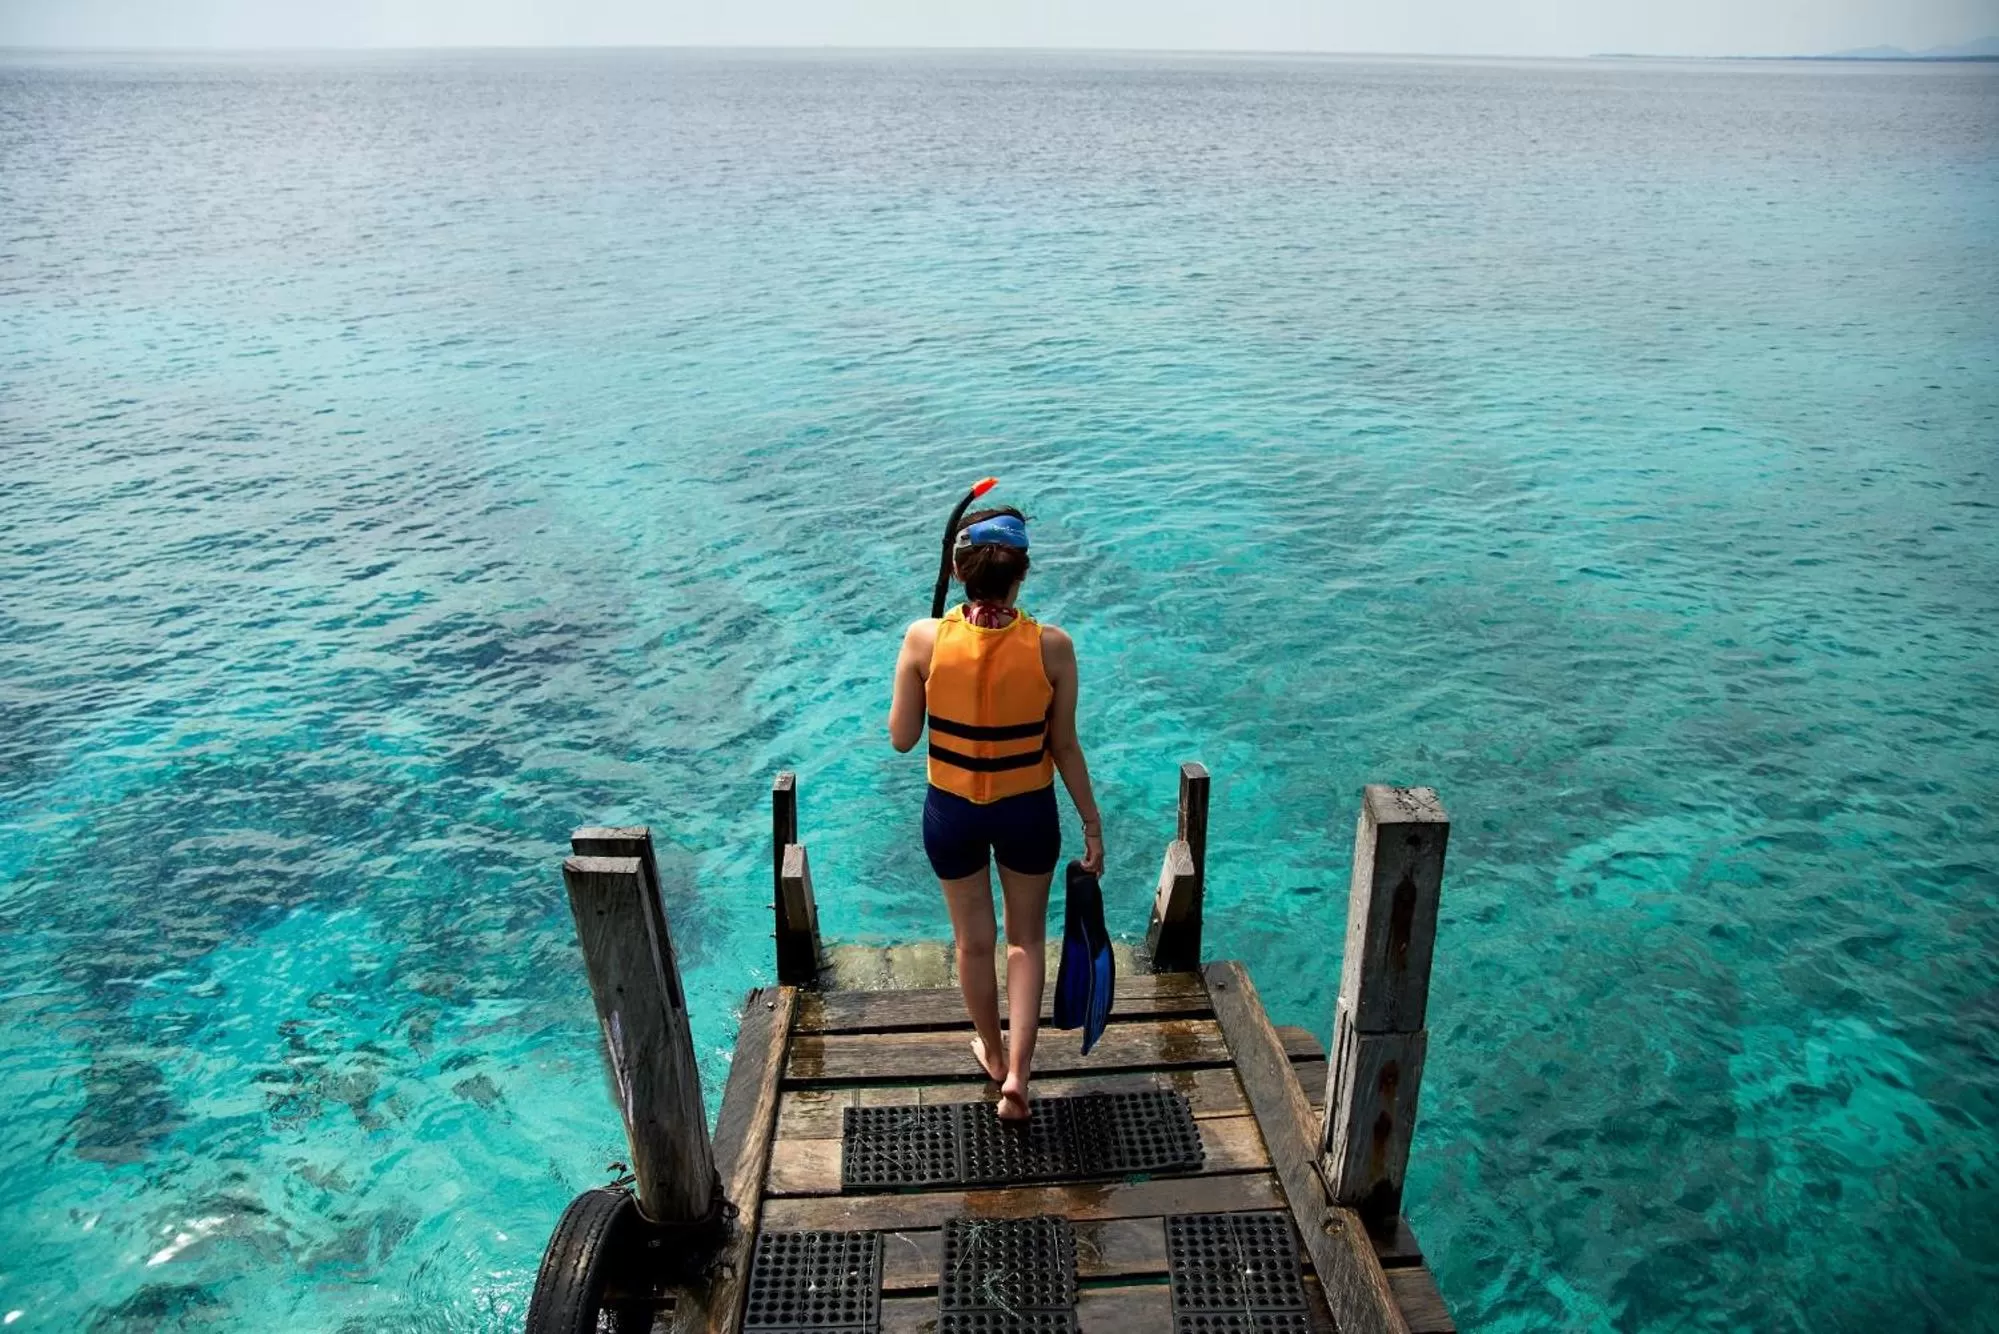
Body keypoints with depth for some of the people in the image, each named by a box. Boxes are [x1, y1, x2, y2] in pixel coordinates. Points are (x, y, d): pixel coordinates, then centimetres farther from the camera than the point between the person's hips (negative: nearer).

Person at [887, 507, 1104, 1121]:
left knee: (973, 941, 23)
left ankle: (993, 1054, 45)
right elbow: (1065, 748, -10)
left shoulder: (925, 639, -18)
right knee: (1026, 937, 24)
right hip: (1027, 811, 0)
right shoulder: (1052, 647, -18)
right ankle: (1017, 1071, 17)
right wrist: (1092, 823, 3)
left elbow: (901, 738, -8)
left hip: (952, 812, 1)